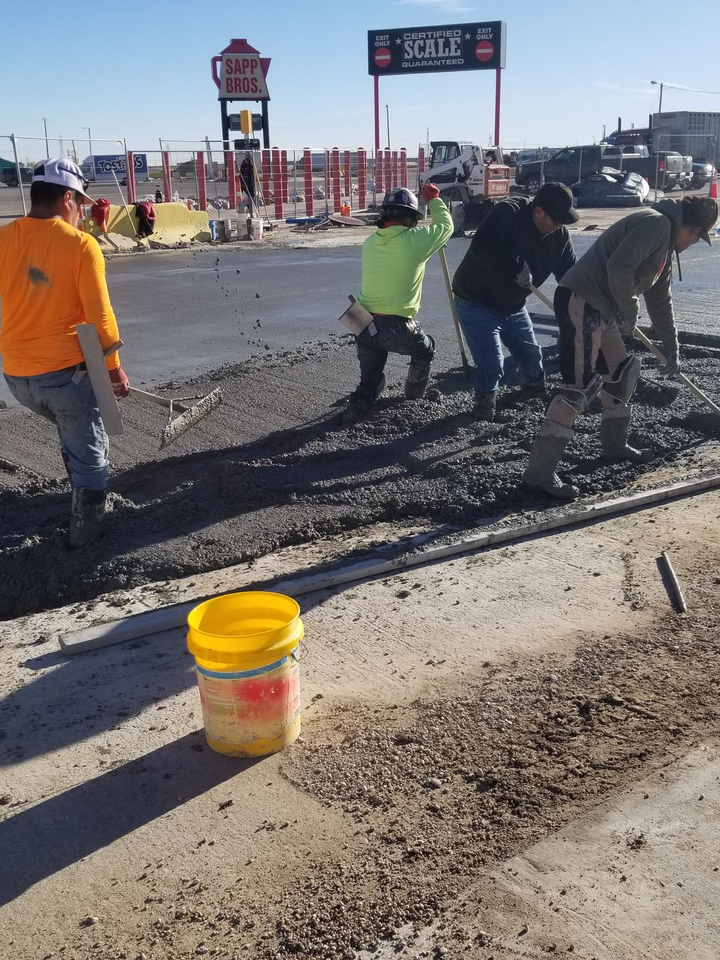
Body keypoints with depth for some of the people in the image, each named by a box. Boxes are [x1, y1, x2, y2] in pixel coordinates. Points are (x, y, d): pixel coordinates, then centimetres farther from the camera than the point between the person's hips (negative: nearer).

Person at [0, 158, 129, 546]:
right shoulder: (81, 244, -13)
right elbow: (99, 315, -13)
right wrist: (113, 365, -1)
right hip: (65, 371, -5)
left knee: (70, 431, 32)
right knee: (89, 453, 14)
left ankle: (84, 493, 44)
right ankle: (85, 530, 25)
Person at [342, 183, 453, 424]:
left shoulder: (369, 243, 5)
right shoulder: (414, 240, -11)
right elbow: (446, 226, 6)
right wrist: (434, 198, 22)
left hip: (364, 327, 4)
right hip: (396, 328, -4)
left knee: (370, 381, 18)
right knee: (425, 349, 28)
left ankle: (357, 408, -3)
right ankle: (414, 392, 42)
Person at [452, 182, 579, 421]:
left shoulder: (560, 235, -6)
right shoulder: (508, 213, -26)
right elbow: (481, 247, -40)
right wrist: (515, 266, -37)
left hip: (513, 305, 7)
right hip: (476, 303, -7)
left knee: (532, 357, 17)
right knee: (491, 365, -15)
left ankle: (535, 394, 46)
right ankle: (484, 411, 10)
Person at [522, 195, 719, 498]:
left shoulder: (665, 245, 24)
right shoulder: (657, 223, -8)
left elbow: (660, 299, 32)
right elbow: (619, 266, -22)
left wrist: (672, 349, 35)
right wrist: (629, 311, -8)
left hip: (601, 308, 11)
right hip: (580, 301, -11)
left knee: (621, 372, 21)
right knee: (580, 385, -15)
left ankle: (615, 444, 37)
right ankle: (539, 471, -16)